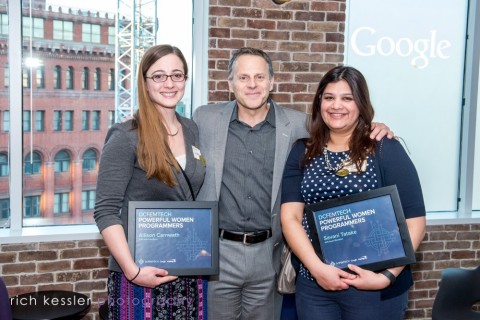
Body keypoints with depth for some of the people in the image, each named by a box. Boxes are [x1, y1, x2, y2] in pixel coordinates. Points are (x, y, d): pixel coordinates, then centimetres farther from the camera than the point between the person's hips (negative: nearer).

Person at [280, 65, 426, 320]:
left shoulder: (386, 150, -4)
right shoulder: (302, 152, 4)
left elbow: (413, 222, -6)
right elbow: (290, 216, -2)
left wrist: (386, 276, -15)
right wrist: (317, 268, -15)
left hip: (375, 288, -2)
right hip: (313, 284, 2)